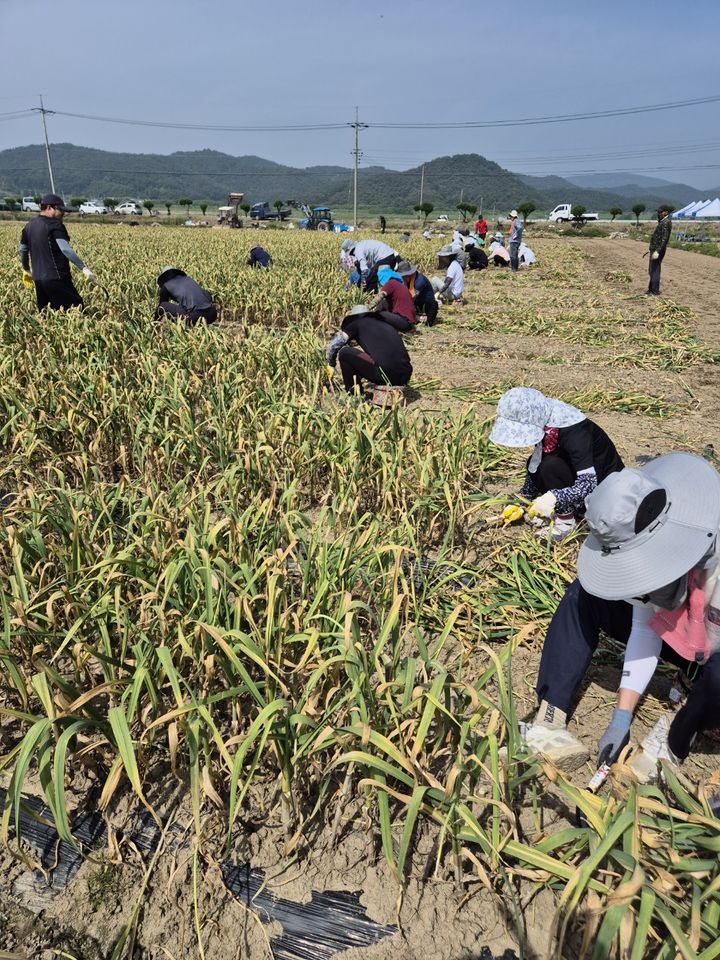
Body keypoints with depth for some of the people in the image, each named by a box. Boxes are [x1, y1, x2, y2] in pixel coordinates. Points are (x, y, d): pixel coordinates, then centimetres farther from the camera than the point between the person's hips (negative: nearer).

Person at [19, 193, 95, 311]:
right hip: (57, 278, -8)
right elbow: (65, 249, -23)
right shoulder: (54, 225, -9)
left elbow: (22, 251, 22)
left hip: (38, 279, 8)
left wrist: (26, 269, 36)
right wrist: (83, 268, -26)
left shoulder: (29, 226, 15)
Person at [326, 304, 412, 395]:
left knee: (344, 352, 11)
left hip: (385, 374, -6)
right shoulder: (386, 325, 29)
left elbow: (333, 345, 14)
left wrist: (331, 365, 34)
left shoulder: (357, 323, 13)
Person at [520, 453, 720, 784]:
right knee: (584, 595, -8)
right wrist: (621, 718, -13)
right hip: (684, 641, 5)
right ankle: (548, 721, -14)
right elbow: (644, 632, -12)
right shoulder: (651, 554, -20)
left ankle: (676, 741, -7)